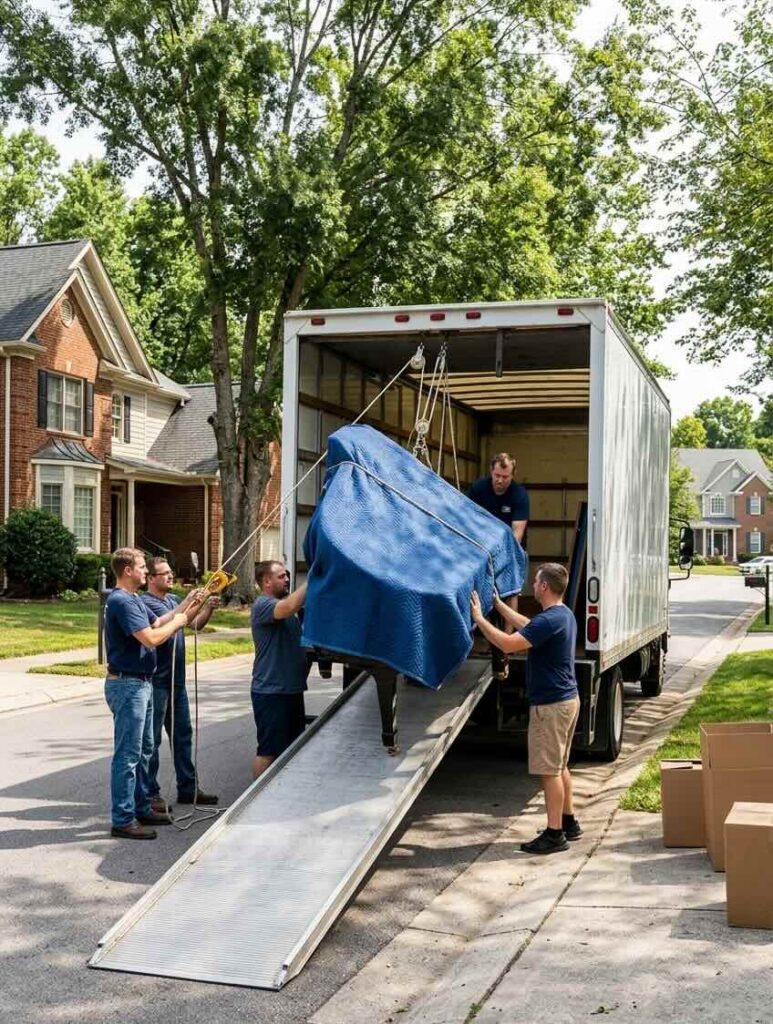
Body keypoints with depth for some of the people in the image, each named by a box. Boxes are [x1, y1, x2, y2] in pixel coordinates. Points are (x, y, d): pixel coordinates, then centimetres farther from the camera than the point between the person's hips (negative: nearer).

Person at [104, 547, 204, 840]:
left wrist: (184, 609, 16)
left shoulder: (132, 600, 14)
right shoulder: (121, 601, -19)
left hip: (141, 684, 11)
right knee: (128, 754, -6)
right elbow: (151, 638, -25)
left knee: (143, 749, 18)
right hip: (128, 685, -11)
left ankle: (141, 808, 28)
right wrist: (177, 622, -10)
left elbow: (154, 624, 21)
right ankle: (123, 820, -1)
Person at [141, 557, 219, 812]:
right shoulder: (144, 602, -11)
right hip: (156, 681, -9)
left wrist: (208, 609, -6)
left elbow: (195, 624, 13)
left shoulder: (173, 600, 14)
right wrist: (188, 603, -27)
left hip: (176, 679, 9)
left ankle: (188, 788, 24)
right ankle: (150, 793, 6)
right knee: (151, 739, -1)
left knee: (183, 734, 14)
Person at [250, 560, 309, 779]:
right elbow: (289, 607, -35)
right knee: (269, 751, -3)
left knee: (292, 747, 17)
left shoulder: (283, 602, 16)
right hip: (271, 693, -10)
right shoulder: (263, 604, -14)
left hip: (291, 689, 10)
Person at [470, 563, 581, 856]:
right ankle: (569, 822, 29)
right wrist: (499, 604, 32)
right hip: (567, 699, 10)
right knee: (559, 766, 19)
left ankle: (554, 834, 3)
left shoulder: (550, 620, -22)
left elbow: (508, 644, -27)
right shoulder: (564, 615, 10)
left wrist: (479, 618, -17)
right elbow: (527, 627, 27)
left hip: (550, 704, -10)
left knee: (550, 770, -3)